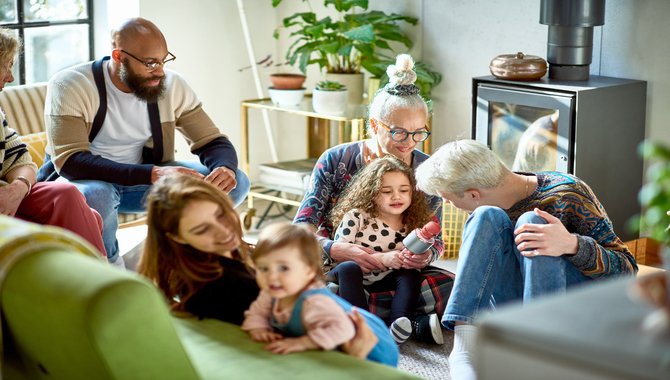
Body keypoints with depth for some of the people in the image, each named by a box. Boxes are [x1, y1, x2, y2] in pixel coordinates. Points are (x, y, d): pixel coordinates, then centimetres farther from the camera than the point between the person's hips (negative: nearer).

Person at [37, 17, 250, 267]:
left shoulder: (172, 86, -7)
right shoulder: (69, 86, -20)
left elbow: (213, 141, -2)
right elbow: (70, 162, -31)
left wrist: (226, 168, -29)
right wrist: (153, 174, -42)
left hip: (141, 181, 4)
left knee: (235, 182, -13)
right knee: (95, 194, -41)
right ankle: (110, 267, -10)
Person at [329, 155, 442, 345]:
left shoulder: (411, 226, 0)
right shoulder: (356, 217, -13)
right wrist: (382, 258, -26)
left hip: (380, 282, 4)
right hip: (348, 277, -4)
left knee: (411, 275, -19)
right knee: (349, 267, -34)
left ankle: (397, 325, -41)